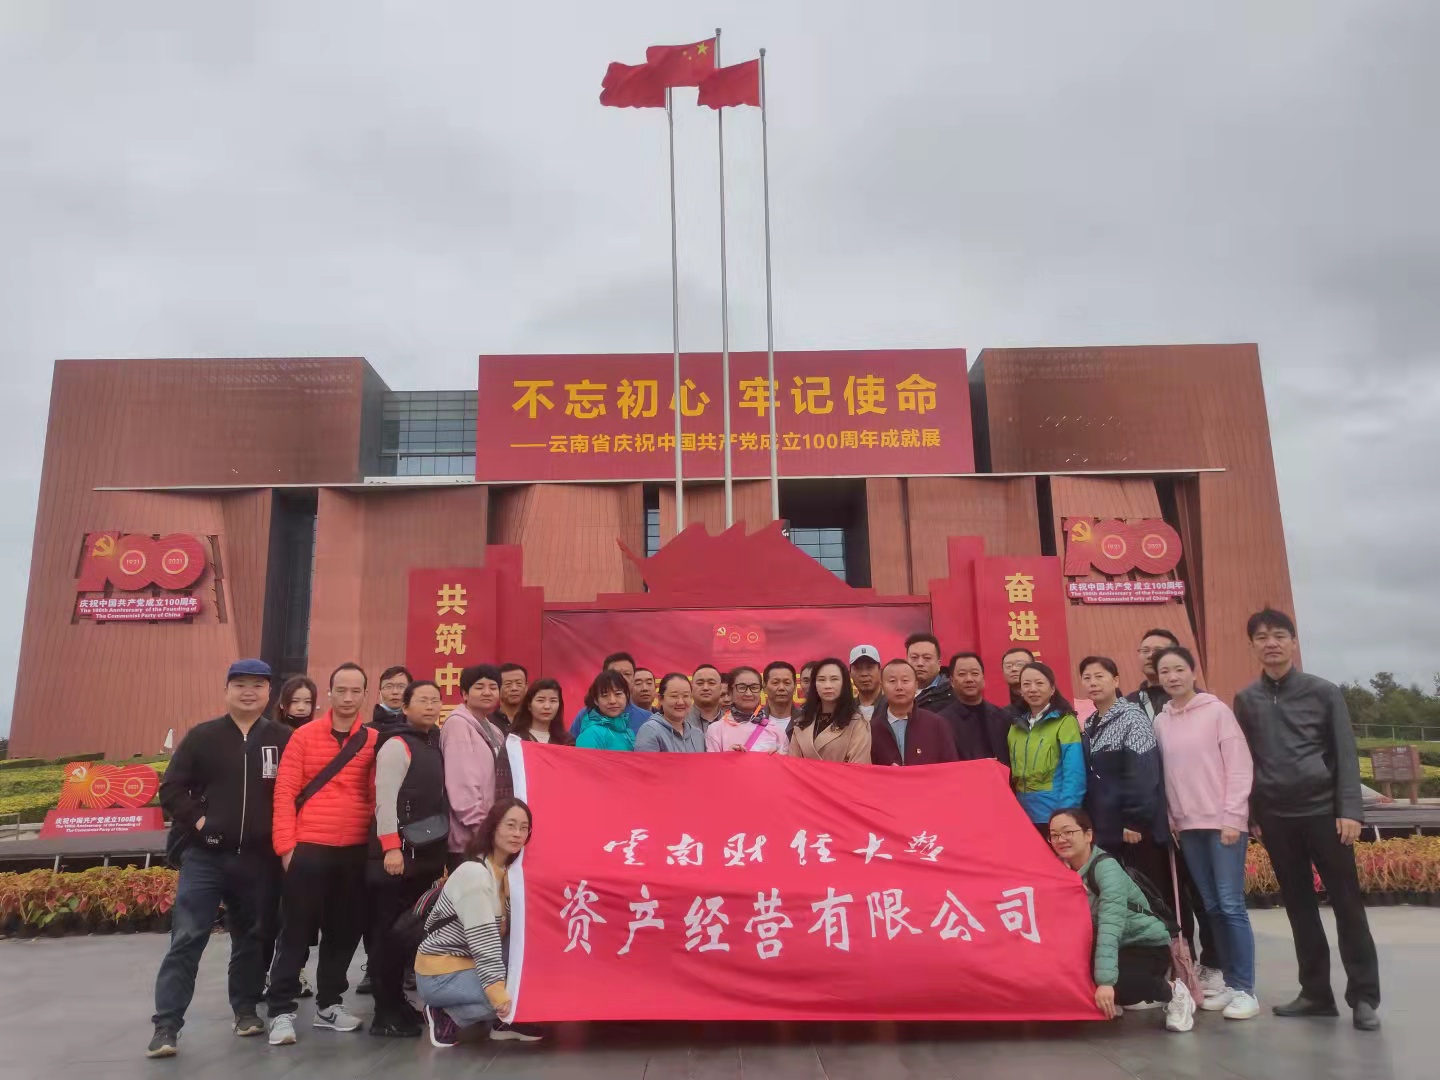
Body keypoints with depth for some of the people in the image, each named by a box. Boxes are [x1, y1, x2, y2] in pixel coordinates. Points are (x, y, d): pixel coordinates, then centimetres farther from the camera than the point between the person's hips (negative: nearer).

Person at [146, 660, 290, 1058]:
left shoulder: (284, 739, 2)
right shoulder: (202, 736, 3)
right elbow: (171, 788, 4)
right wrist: (197, 820, -6)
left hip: (259, 859, 1)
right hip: (205, 856, -1)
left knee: (252, 938, 13)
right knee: (187, 938, -5)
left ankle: (246, 1009, 28)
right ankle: (166, 1025, 0)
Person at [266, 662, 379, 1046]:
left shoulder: (375, 741, 4)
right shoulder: (305, 736, -2)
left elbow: (379, 795, 5)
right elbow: (285, 792, -3)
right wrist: (286, 845, -9)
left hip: (355, 851, 3)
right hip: (308, 848, -3)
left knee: (345, 931, 12)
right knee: (296, 932, 3)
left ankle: (329, 1004, 27)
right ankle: (281, 1011, 12)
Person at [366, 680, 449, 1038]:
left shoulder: (436, 745, 14)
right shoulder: (396, 746, -9)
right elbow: (385, 799, -16)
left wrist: (443, 849, 17)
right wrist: (390, 847, -22)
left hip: (427, 852, 8)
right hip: (400, 852, -8)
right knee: (390, 930, -3)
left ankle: (398, 1002, 22)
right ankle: (385, 1013, 4)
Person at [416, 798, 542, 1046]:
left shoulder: (508, 871, 4)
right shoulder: (474, 873, -21)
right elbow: (483, 942, -26)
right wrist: (500, 996, -29)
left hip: (469, 964, 8)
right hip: (439, 975, -8)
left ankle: (502, 1022, 5)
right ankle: (448, 1015, -5)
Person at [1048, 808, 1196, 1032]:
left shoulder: (1106, 867, -25)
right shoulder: (1062, 869, -4)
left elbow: (1110, 926, -36)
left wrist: (1106, 980, -44)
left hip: (1147, 946, -7)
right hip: (1109, 948, 7)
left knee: (1114, 986, -33)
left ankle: (1173, 992, -4)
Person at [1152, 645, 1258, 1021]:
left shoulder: (1217, 711, -5)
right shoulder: (1160, 722, 8)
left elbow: (1239, 766, -7)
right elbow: (1164, 775, 11)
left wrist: (1232, 817, -12)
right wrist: (1170, 820, 6)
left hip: (1223, 821, -4)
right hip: (1188, 826, 5)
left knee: (1231, 904, -7)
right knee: (1212, 907, 8)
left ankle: (1245, 990, 1)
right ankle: (1230, 983, 17)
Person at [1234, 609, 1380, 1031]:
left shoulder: (1324, 692, 0)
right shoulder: (1245, 700, 6)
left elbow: (1345, 755, -3)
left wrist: (1350, 810, -10)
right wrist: (1250, 815, 6)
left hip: (1322, 811, -2)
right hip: (1275, 818, 3)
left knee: (1346, 903, 1)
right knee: (1299, 907, 9)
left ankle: (1363, 996, 9)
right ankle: (1316, 993, 17)